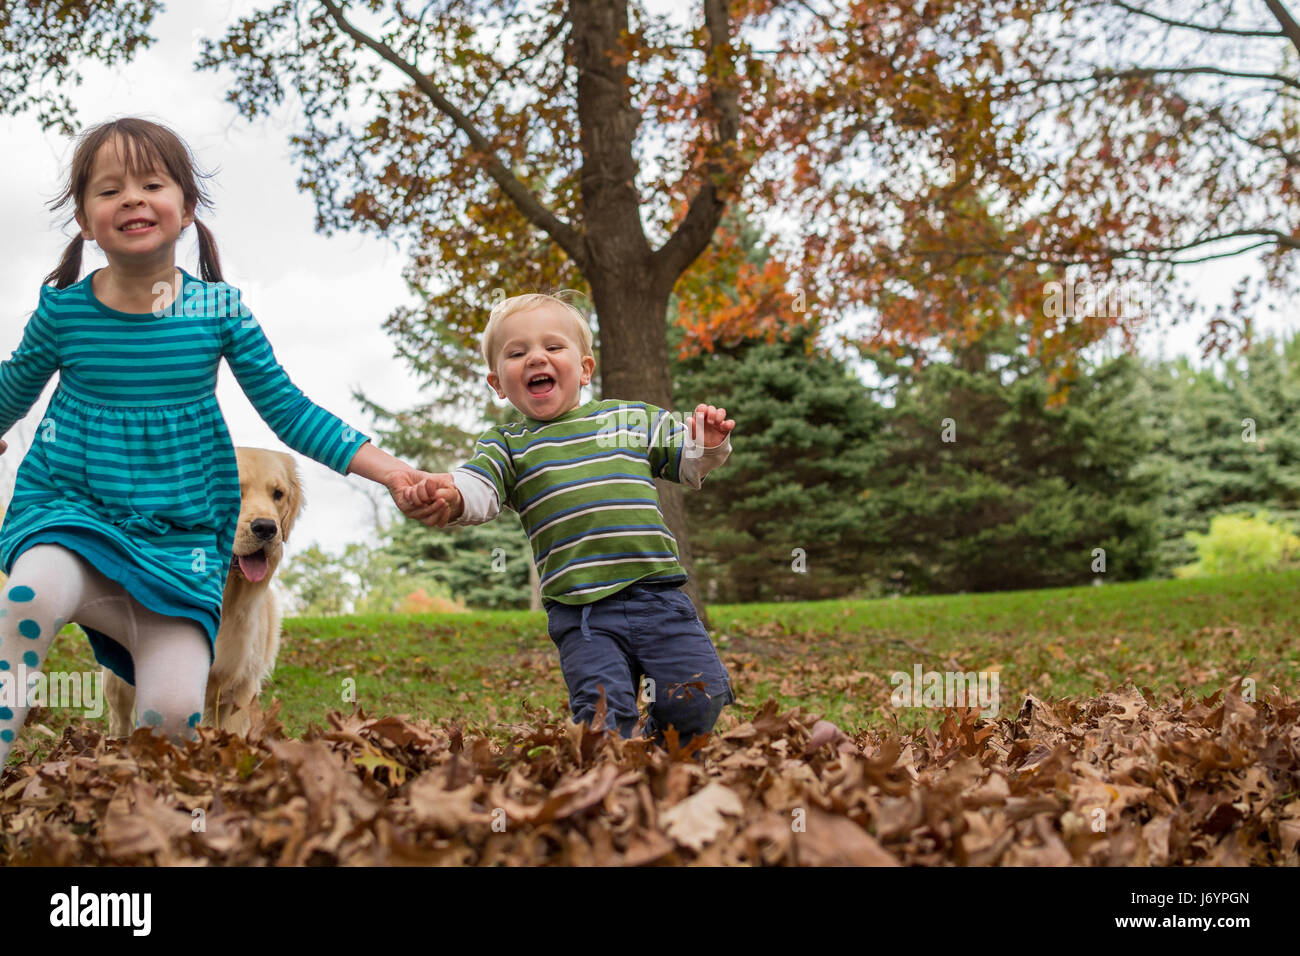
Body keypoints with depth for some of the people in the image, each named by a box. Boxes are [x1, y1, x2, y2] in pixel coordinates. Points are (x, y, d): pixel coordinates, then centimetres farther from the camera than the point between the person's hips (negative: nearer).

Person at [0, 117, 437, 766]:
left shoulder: (219, 310, -2)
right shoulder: (62, 310, -1)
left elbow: (287, 409, 3)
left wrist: (388, 469, -4)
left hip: (178, 541, 0)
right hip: (69, 511, 0)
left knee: (173, 712, -17)